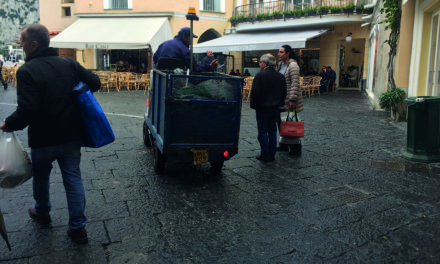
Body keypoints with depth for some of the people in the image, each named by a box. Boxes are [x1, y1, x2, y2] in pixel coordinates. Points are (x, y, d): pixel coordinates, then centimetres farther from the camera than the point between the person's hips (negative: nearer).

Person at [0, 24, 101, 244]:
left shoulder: (27, 71, -18)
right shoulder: (68, 64, -1)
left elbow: (27, 110, -25)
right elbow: (94, 82, 1)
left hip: (43, 139, -4)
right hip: (71, 136, 4)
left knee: (41, 176, 21)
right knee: (73, 178, 10)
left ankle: (42, 212, 46)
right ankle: (78, 227, 13)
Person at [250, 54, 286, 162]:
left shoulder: (260, 75, -14)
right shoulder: (281, 76, 7)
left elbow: (255, 92, -16)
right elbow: (284, 93, 14)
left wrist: (253, 105, -5)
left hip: (262, 108, -6)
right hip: (275, 108, 6)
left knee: (263, 131, 2)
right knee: (272, 131, 12)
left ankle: (265, 155, 4)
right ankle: (272, 155, 16)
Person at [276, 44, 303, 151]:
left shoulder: (293, 65, -14)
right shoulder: (280, 64, 13)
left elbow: (295, 84, -19)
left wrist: (292, 100, -23)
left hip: (289, 100, -8)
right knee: (280, 121, 10)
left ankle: (295, 145, 14)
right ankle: (284, 145, 21)